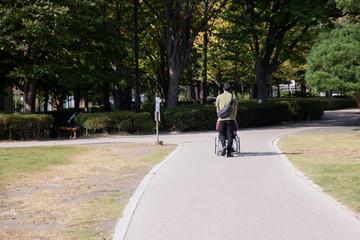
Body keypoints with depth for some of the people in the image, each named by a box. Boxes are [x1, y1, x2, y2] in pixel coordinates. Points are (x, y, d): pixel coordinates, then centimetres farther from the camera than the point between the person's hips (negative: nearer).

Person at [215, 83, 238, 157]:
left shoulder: (219, 97, 8)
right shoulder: (233, 97, 7)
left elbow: (217, 109, 13)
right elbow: (235, 109, 9)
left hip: (222, 119, 1)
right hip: (231, 118, 0)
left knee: (221, 134, 13)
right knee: (230, 135, 1)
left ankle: (223, 146, -13)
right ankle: (229, 153, -1)